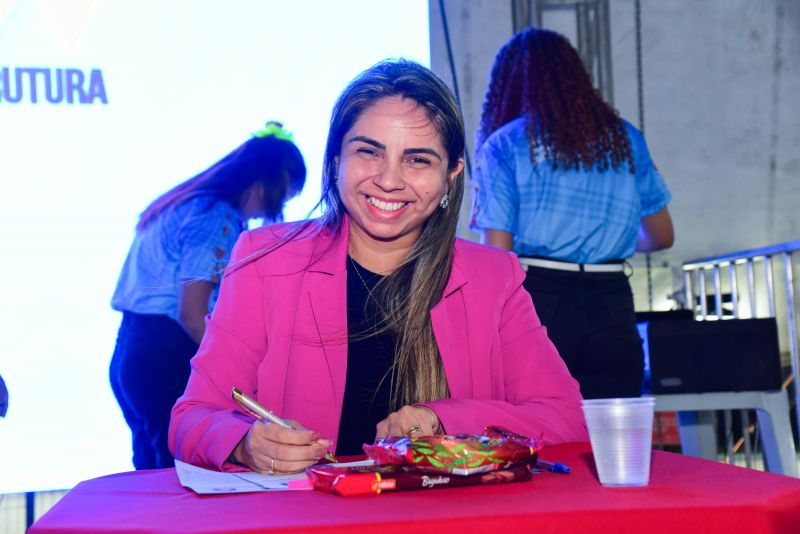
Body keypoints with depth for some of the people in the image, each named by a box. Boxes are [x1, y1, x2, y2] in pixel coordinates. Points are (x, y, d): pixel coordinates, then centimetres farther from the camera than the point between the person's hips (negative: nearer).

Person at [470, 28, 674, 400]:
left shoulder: (503, 144, 0)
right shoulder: (625, 139, 10)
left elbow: (496, 253, -5)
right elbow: (661, 236, 19)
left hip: (537, 301, -3)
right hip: (611, 308, 3)